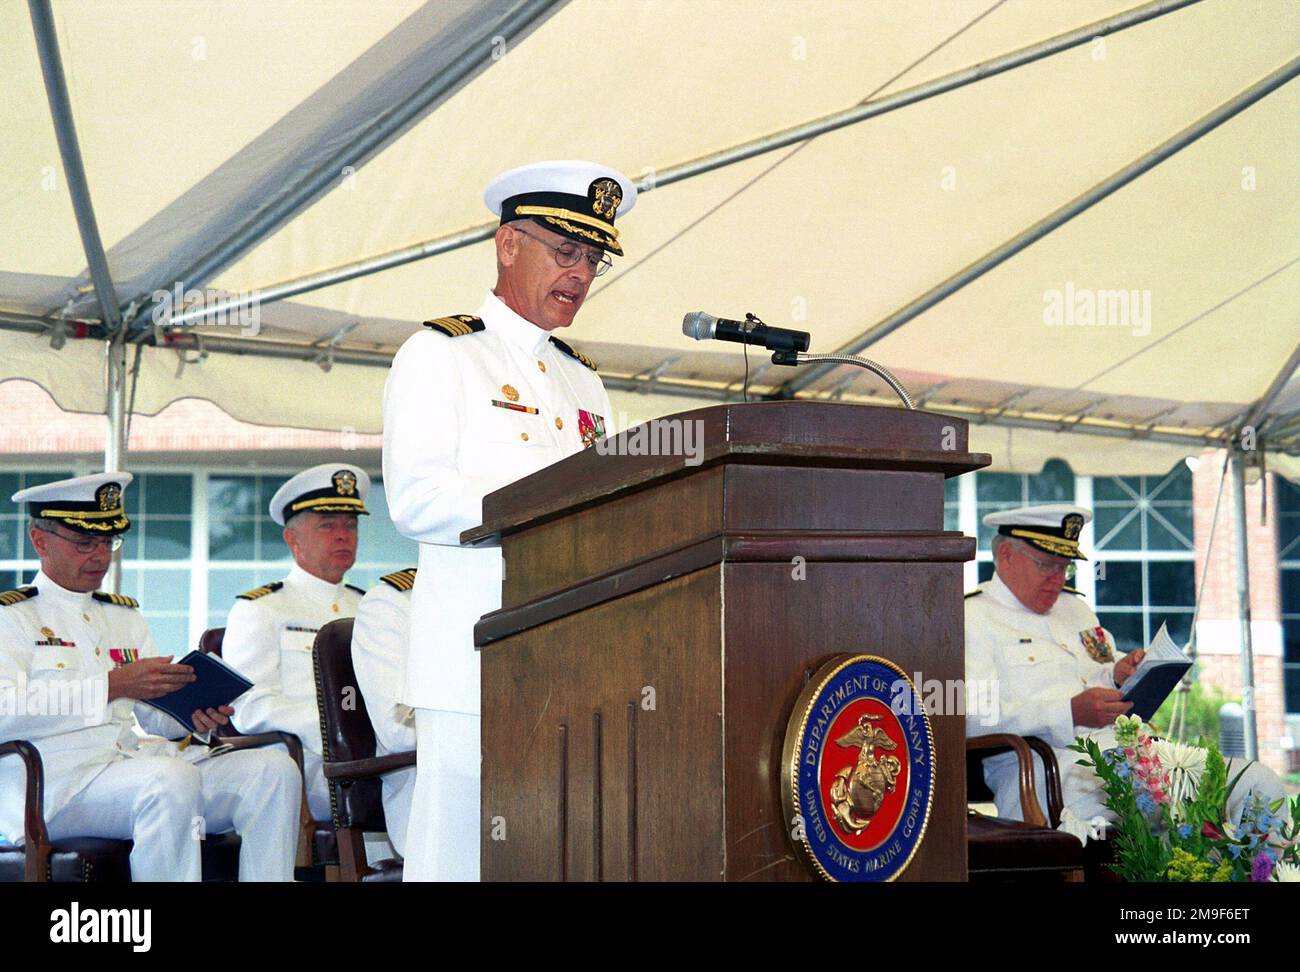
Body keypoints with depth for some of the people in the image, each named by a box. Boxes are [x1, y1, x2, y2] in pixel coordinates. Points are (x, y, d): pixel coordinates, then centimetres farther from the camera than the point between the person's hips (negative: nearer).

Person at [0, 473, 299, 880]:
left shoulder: (125, 615, 25)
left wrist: (196, 717, -6)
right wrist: (112, 686, -21)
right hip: (61, 779, -6)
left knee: (274, 769, -14)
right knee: (172, 780, -36)